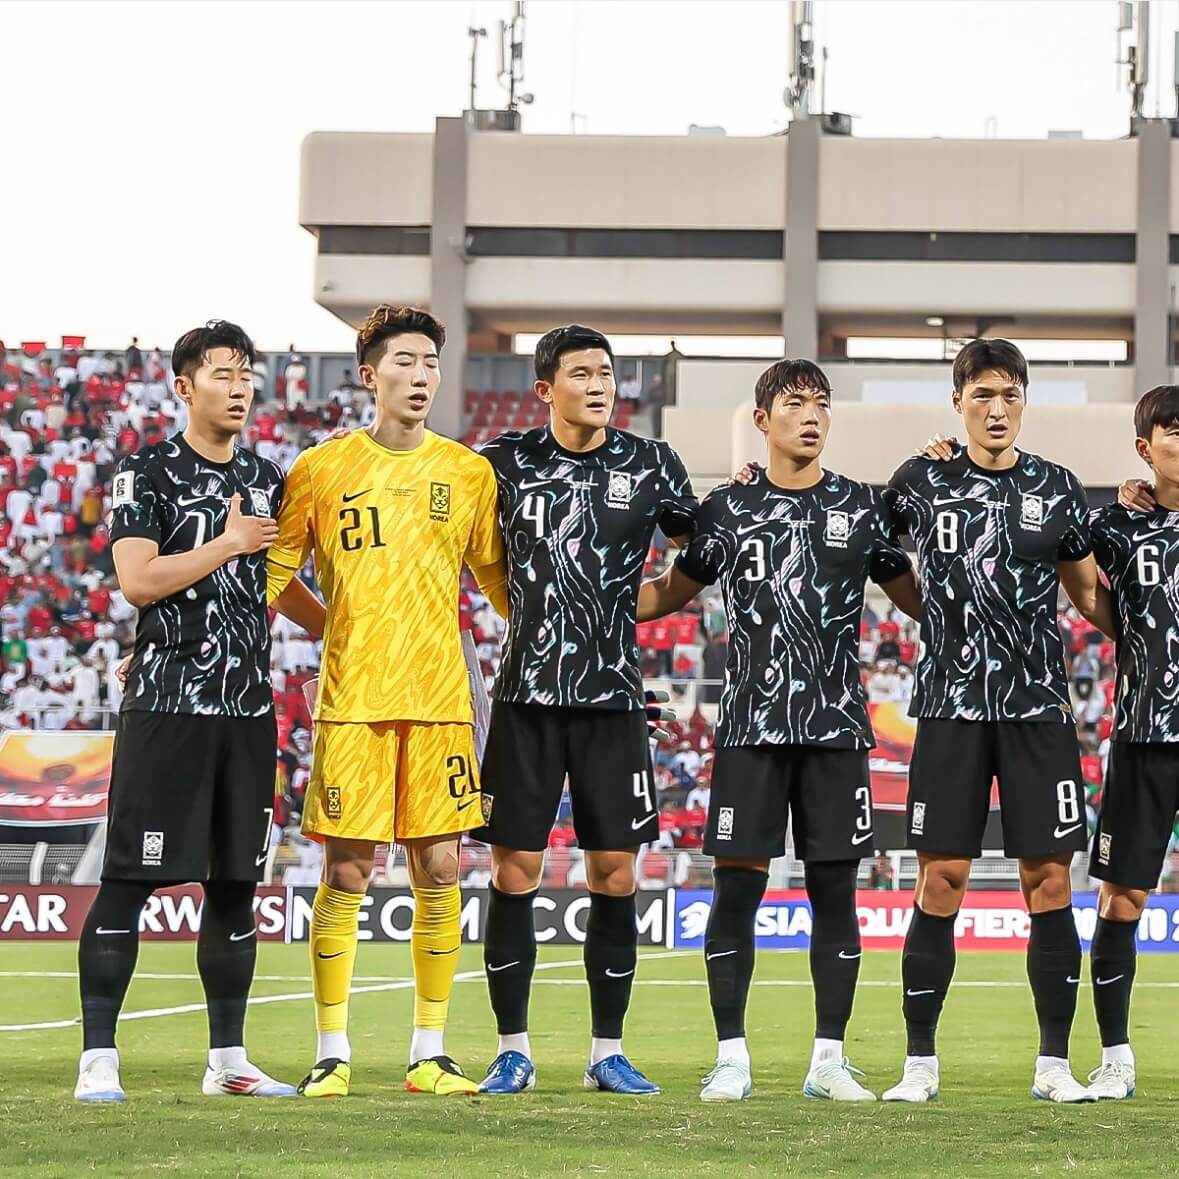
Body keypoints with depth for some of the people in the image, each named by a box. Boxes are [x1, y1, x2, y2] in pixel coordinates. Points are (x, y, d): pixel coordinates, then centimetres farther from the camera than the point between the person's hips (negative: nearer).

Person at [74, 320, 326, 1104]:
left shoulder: (266, 480, 14)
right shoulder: (148, 473, -4)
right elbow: (138, 581, -16)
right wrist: (229, 542, -12)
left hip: (247, 708, 6)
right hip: (166, 705, -6)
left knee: (236, 884, 8)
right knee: (128, 881, -6)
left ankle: (228, 1059, 15)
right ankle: (98, 1058, -5)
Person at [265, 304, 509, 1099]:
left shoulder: (468, 472, 9)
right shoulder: (321, 470, 3)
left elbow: (498, 578, 18)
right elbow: (275, 575, 9)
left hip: (441, 699, 2)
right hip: (352, 701, -2)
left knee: (440, 869, 1)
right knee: (347, 873, -3)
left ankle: (430, 1053, 10)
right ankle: (332, 1054, 5)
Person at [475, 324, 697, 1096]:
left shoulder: (651, 465, 4)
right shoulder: (507, 463, 2)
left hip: (614, 693, 1)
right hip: (528, 692, -1)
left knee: (615, 872, 1)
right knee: (516, 869, -1)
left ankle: (609, 1052, 9)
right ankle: (514, 1050, 7)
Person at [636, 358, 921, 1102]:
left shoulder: (861, 506, 8)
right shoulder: (729, 508, 7)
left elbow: (917, 598, 15)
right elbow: (675, 590, 16)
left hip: (837, 726, 1)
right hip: (752, 724, -1)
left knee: (835, 888, 1)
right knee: (738, 885, -3)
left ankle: (830, 1060, 7)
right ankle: (732, 1058, 5)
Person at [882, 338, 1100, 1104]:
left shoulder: (1058, 489, 6)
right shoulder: (921, 484, 3)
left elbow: (1089, 590, 15)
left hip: (1039, 706, 1)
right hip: (952, 705, -1)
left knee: (1050, 881, -1)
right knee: (940, 883, -2)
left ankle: (1055, 1063, 7)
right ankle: (921, 1061, 5)